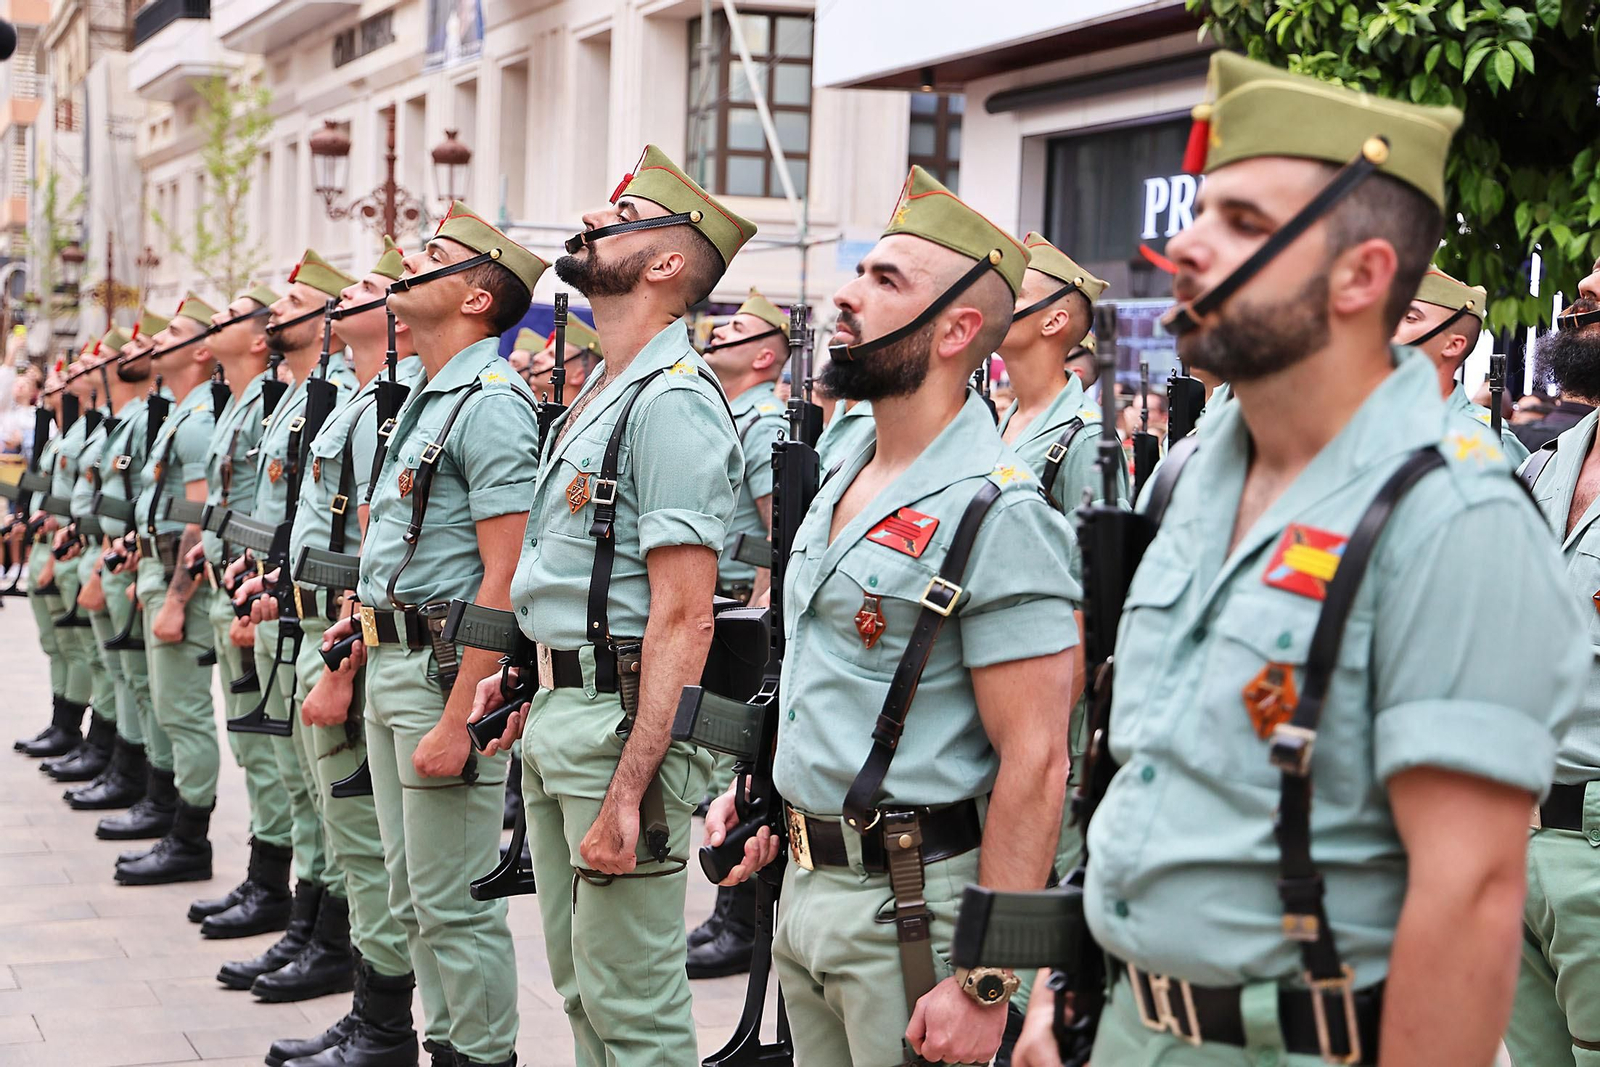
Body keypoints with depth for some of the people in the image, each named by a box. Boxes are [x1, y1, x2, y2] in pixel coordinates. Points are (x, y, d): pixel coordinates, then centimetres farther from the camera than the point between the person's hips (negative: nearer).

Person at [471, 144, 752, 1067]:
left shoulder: (673, 401, -16)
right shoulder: (601, 392, 16)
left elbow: (682, 619, -22)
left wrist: (627, 792, -25)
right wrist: (524, 676, 17)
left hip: (624, 722, -10)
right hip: (558, 714, 10)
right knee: (580, 983, 18)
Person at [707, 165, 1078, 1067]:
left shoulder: (996, 513, -18)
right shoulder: (844, 480, 10)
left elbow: (1034, 764, -21)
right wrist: (759, 790, 13)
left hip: (911, 904, -8)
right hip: (805, 886, 8)